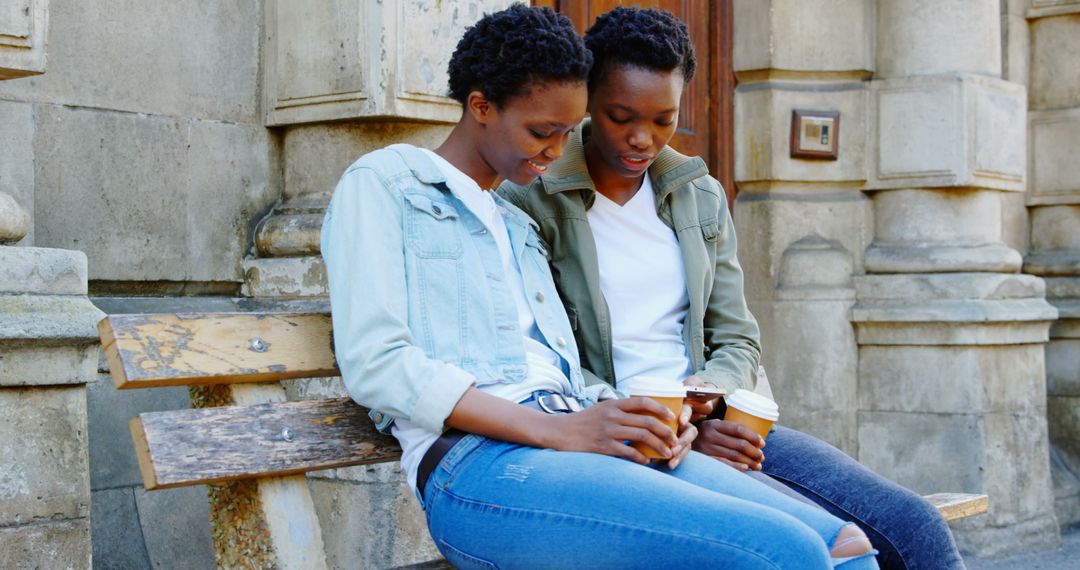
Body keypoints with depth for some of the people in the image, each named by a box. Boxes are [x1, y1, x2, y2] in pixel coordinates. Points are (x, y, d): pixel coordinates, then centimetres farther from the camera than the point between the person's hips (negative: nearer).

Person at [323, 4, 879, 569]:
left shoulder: (519, 227, 32)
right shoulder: (381, 184, 9)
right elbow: (373, 363, -7)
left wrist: (628, 417, -1)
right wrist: (554, 429, -15)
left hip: (579, 445, 7)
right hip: (477, 459, -7)